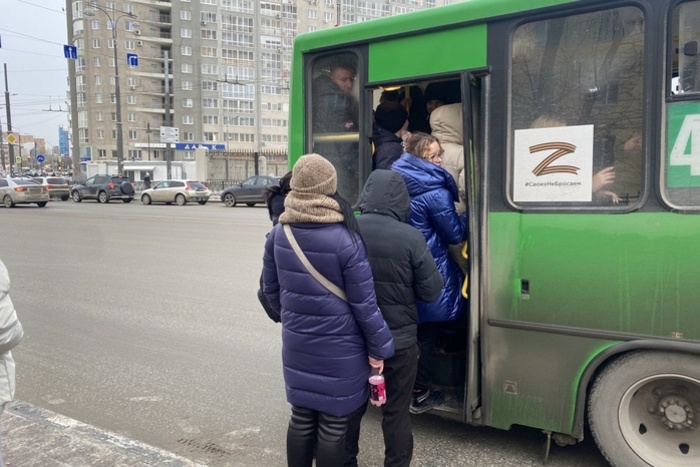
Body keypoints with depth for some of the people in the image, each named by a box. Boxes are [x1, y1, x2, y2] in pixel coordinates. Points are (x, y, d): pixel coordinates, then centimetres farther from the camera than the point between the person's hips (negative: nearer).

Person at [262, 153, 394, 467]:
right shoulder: (345, 240, -19)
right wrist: (379, 348, -2)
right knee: (335, 422, 8)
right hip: (338, 349, -5)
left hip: (297, 344, 5)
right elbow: (364, 303, -14)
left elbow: (270, 289, 9)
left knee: (301, 416, 18)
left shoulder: (278, 234, -2)